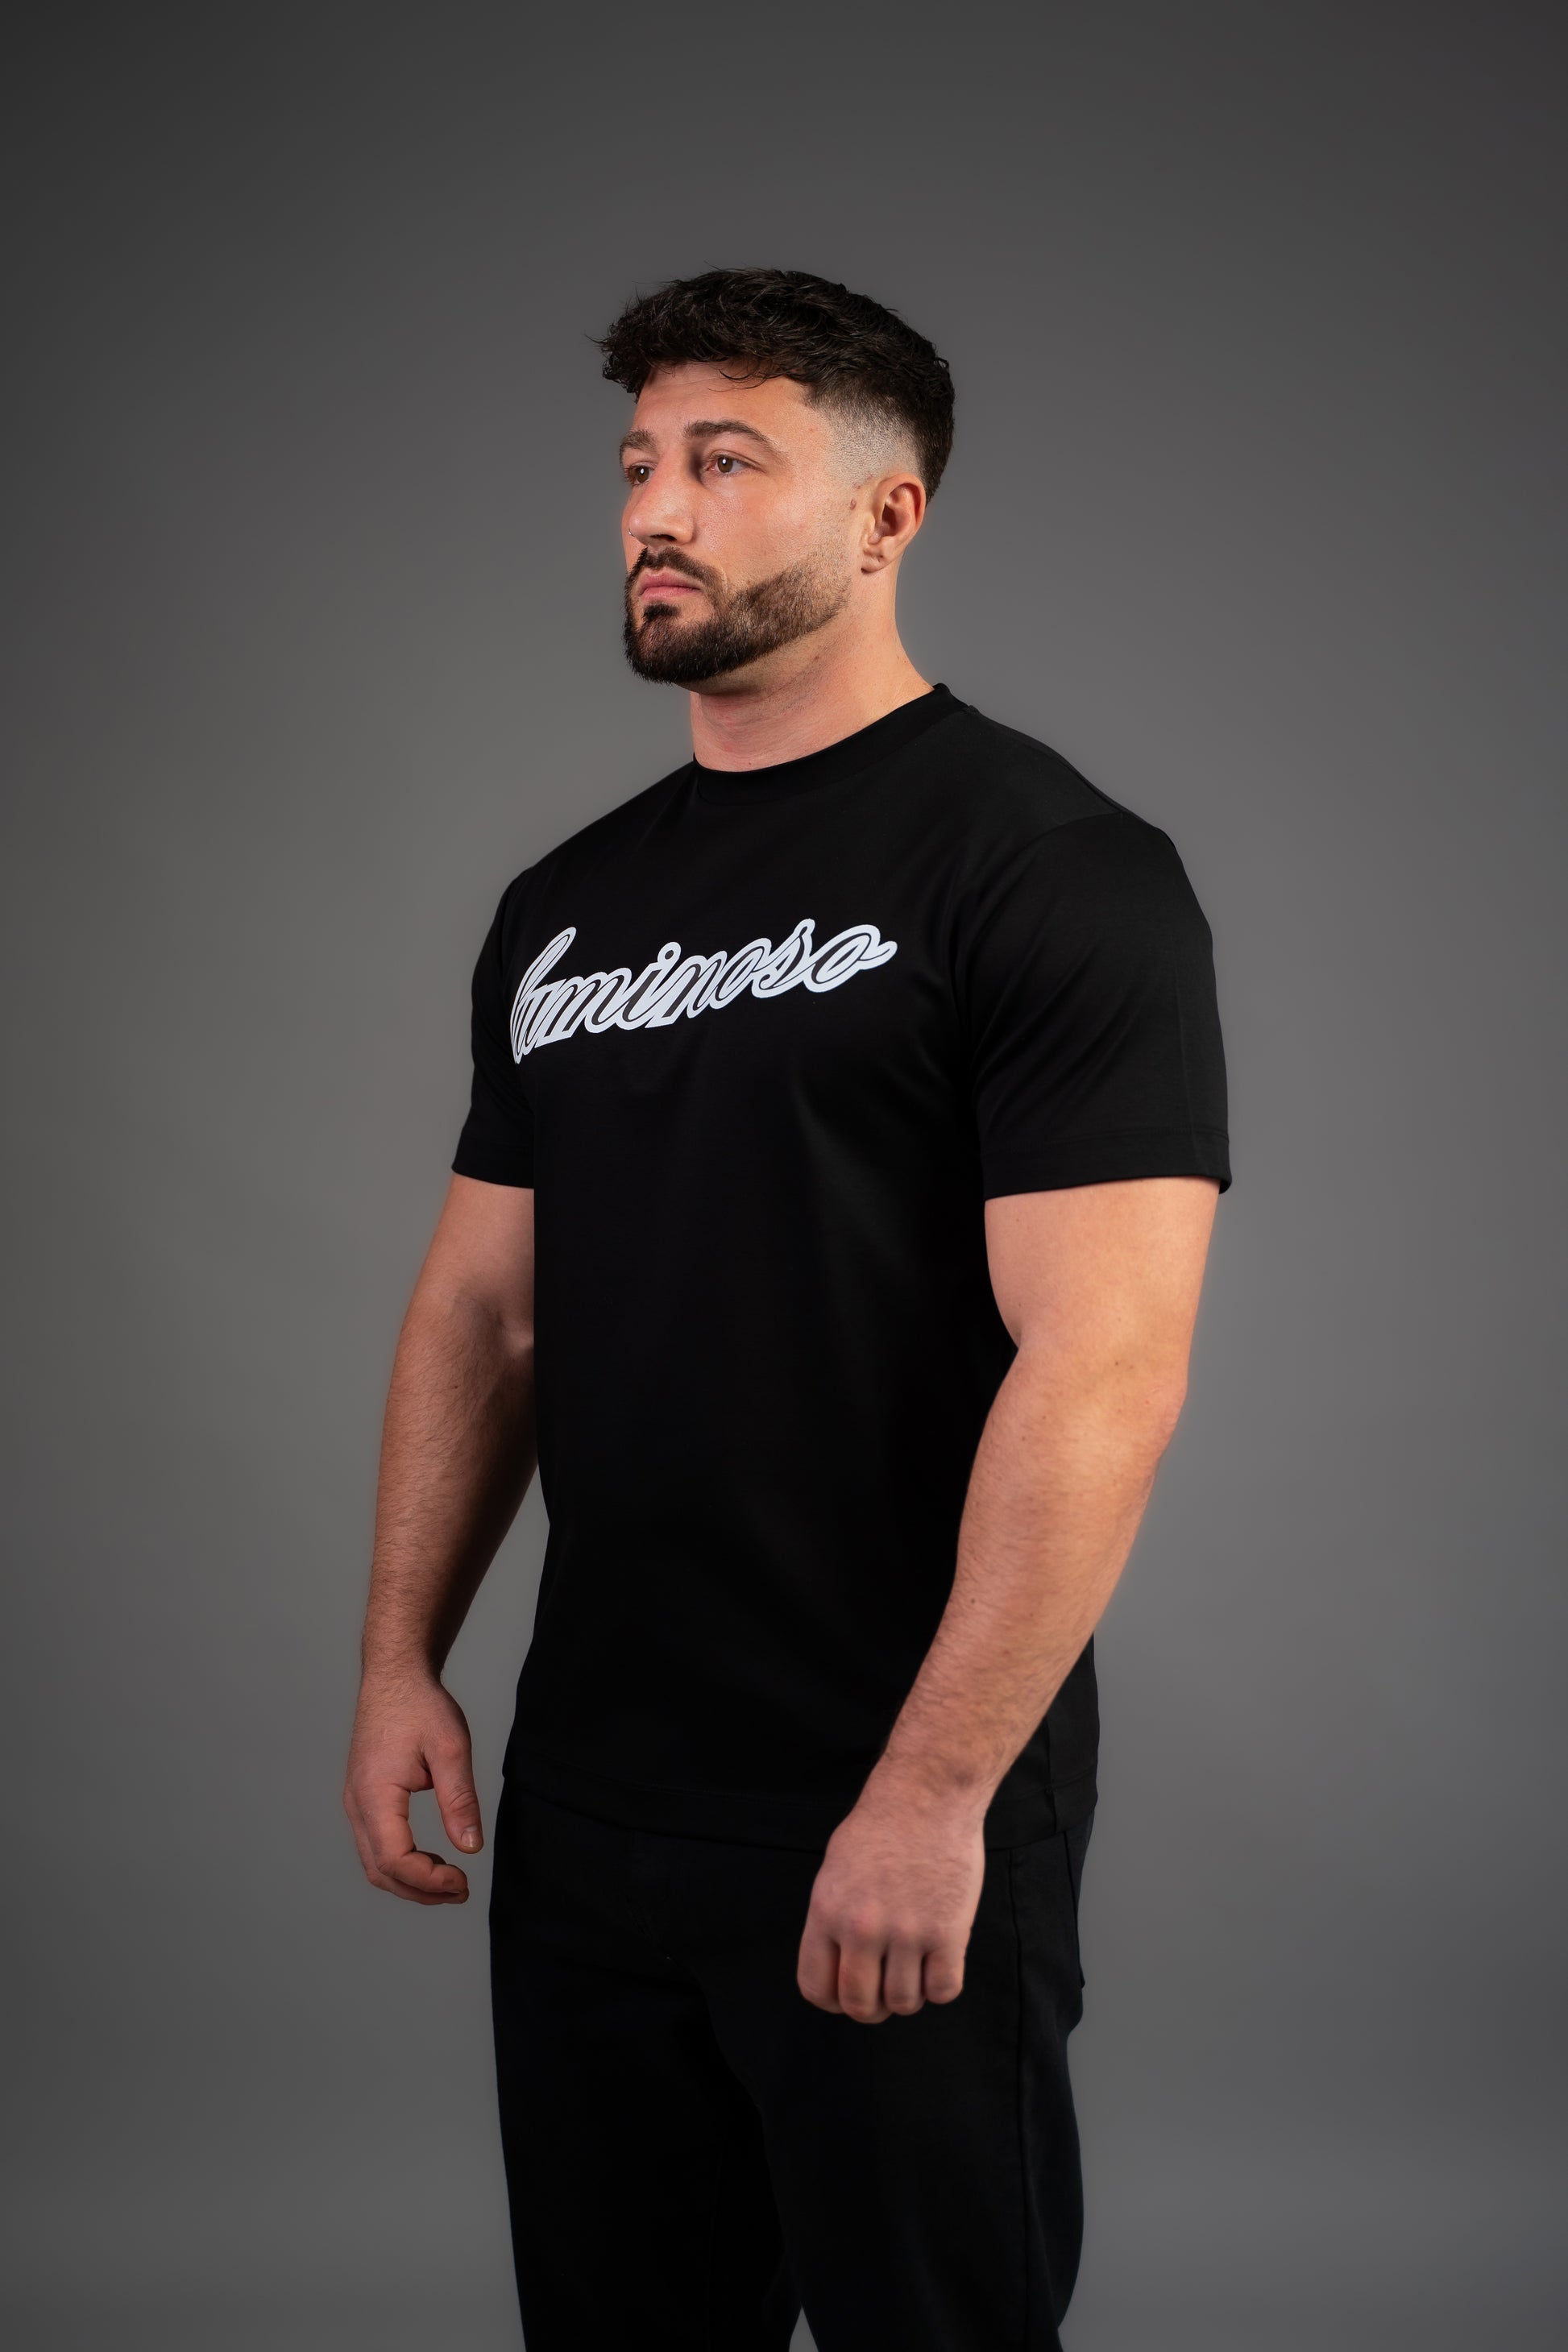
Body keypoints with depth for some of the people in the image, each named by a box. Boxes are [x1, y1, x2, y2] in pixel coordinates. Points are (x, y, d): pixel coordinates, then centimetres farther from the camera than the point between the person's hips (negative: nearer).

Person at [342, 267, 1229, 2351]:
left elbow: (1103, 1364, -19)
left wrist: (932, 1796, -21)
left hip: (898, 1838, -6)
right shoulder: (568, 905, 11)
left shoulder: (1048, 872, -11)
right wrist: (402, 1660, 7)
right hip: (581, 1811, 7)